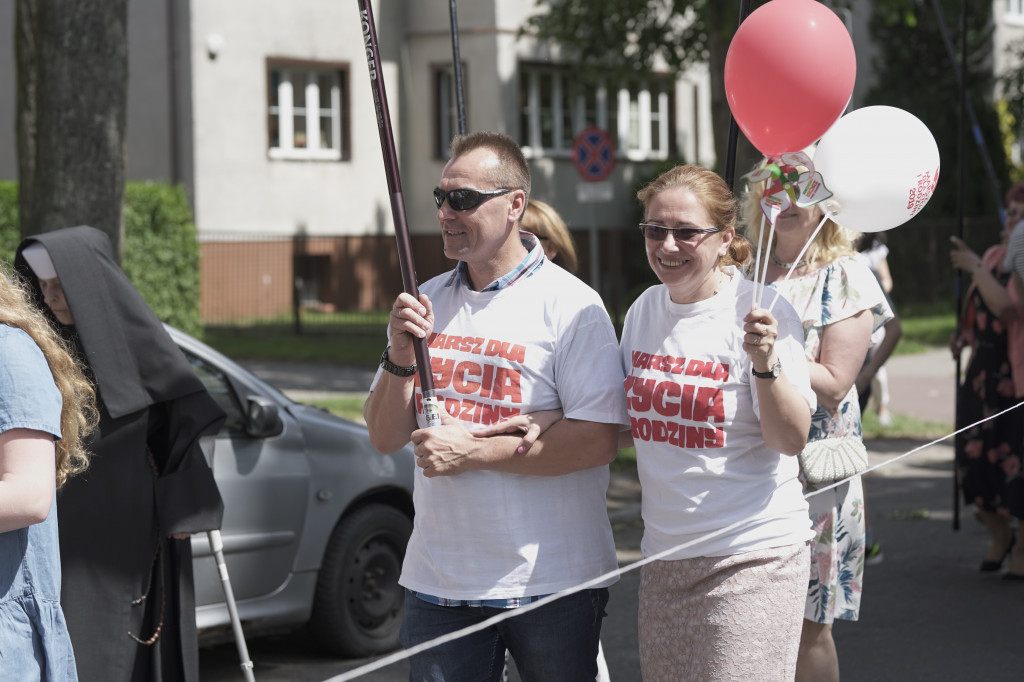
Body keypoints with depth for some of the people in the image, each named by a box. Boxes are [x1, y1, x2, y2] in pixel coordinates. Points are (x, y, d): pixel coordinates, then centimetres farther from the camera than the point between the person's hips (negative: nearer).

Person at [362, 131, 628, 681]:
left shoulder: (570, 305, -8)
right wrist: (399, 360, -8)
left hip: (550, 581, -4)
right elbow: (385, 438, 10)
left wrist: (473, 451, -18)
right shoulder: (426, 303, 10)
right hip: (436, 582, 5)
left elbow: (599, 440, -17)